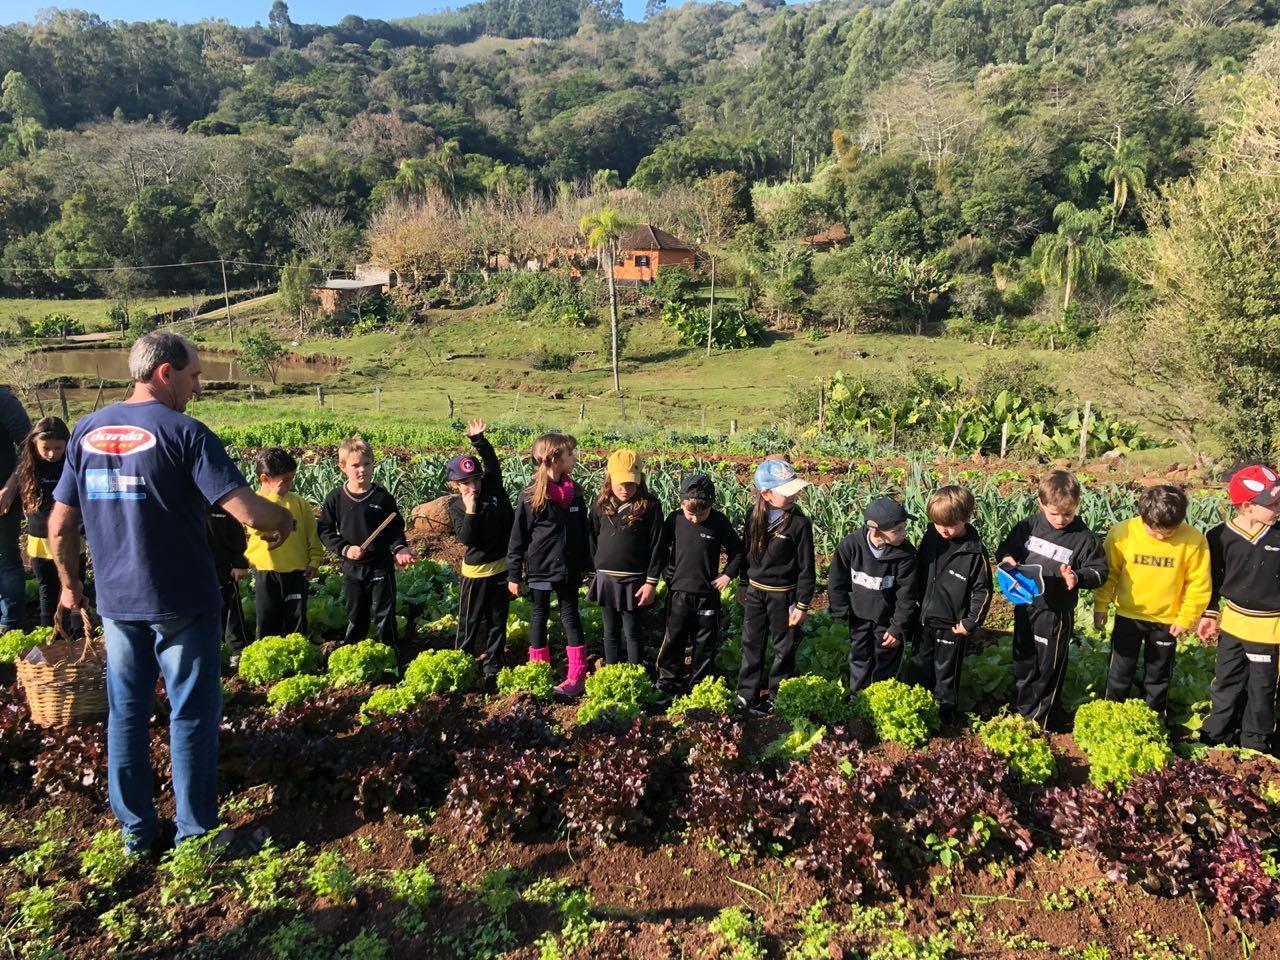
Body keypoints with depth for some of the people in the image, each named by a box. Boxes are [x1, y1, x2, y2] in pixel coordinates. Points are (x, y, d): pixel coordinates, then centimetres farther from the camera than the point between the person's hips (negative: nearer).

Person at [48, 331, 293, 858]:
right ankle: (196, 834, 15)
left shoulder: (87, 430, 4)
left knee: (126, 712, 15)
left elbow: (60, 524, 7)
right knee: (192, 714, 5)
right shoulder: (184, 432, -15)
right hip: (182, 601, -6)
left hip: (115, 601, 6)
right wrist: (283, 519, -2)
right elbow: (246, 511, -23)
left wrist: (70, 583, 20)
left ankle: (136, 830, 26)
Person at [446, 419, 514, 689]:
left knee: (497, 619, 12)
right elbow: (466, 538, -18)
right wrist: (470, 510, -26)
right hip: (475, 572, -2)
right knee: (470, 620, 11)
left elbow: (492, 462, -14)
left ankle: (492, 666, 25)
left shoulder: (493, 487, -4)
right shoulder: (457, 507, -8)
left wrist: (479, 440, -28)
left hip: (502, 567, 2)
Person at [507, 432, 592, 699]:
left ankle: (577, 675, 12)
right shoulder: (529, 497, -13)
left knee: (570, 615, 7)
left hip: (569, 569, 3)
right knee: (539, 616, 11)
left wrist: (586, 565, 12)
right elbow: (517, 539, -7)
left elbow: (583, 532, 9)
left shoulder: (574, 492, 0)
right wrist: (513, 575, -6)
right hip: (540, 569, -3)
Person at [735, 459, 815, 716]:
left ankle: (776, 696, 27)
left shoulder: (799, 523, -16)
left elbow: (806, 568, -11)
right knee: (751, 644, 14)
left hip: (783, 595, -4)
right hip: (755, 591, 4)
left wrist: (802, 605, -11)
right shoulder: (754, 516, -4)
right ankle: (746, 693, 29)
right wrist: (744, 585, 14)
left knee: (784, 648, 11)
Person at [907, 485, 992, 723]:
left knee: (946, 673, 13)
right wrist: (916, 604, 8)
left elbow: (983, 590, -12)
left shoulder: (975, 551, -19)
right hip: (924, 619, 5)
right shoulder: (930, 537, -6)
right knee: (918, 668, 20)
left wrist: (971, 623, -12)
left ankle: (946, 711, 33)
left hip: (952, 625, -5)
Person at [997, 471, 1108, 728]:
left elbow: (1099, 572, -8)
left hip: (1056, 614, -4)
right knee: (1022, 663, 20)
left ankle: (1036, 720, 25)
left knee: (1048, 668, 9)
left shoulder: (1084, 538, -13)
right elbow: (1007, 546, 7)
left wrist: (1078, 577, -27)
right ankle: (1019, 709, 39)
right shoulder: (1029, 525, -6)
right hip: (1024, 607, 4)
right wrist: (1007, 558, -15)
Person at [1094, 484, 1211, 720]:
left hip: (1167, 621, 1)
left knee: (1158, 676, 18)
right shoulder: (1122, 533, -18)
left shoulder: (1194, 541, -18)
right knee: (1120, 673, 13)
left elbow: (1199, 584, -6)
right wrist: (1100, 606, -1)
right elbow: (1109, 573, -6)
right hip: (1128, 616, 0)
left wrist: (1187, 617, -4)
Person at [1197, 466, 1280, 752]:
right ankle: (1215, 736, 32)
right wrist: (1208, 615, 5)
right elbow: (1212, 579, 2)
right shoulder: (1220, 537, -10)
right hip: (1232, 622, 1)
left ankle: (1255, 744, 29)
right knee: (1227, 683, 16)